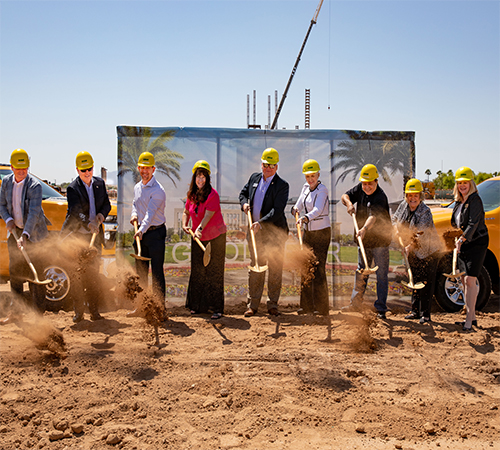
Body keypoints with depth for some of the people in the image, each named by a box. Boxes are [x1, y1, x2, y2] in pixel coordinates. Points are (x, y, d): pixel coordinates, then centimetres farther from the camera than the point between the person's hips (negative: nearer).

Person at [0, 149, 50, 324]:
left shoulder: (35, 186, -17)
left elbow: (34, 212, -26)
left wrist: (25, 235, -34)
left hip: (32, 232, -5)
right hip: (14, 231, 6)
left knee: (35, 273, -3)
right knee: (15, 271, 11)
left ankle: (38, 313, 5)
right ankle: (15, 311, 22)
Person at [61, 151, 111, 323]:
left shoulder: (100, 183, 8)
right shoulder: (73, 188, -8)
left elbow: (107, 205, 12)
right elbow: (76, 212, -20)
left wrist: (100, 217, -8)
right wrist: (89, 224, -36)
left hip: (94, 235, 4)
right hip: (75, 235, -4)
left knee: (93, 273, 5)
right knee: (77, 274, -3)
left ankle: (94, 310, 12)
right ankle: (78, 311, 5)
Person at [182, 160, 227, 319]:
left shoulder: (212, 194, -15)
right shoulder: (192, 195, 5)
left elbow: (208, 215, -26)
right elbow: (186, 212, 17)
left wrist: (199, 228, -41)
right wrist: (184, 225, -2)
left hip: (216, 238, -6)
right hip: (198, 238, 6)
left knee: (214, 272, -4)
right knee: (197, 271, 10)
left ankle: (217, 308, 4)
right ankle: (197, 305, 23)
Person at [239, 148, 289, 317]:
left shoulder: (282, 185, -10)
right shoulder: (254, 177, 8)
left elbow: (277, 210, -19)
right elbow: (243, 192, 22)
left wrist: (261, 223, -29)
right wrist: (244, 203, -1)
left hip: (275, 233, -4)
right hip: (256, 233, 4)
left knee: (275, 269, 3)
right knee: (255, 269, 8)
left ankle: (272, 305, 14)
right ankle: (252, 305, 16)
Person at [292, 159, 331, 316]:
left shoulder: (322, 190, -14)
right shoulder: (305, 187, 8)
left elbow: (318, 210, -30)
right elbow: (299, 205, 14)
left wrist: (305, 218, -48)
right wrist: (295, 209, -10)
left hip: (322, 232, -7)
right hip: (308, 232, 7)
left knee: (318, 269, -8)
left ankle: (322, 308, 0)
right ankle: (307, 306, 18)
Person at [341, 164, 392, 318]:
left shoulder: (380, 197, -23)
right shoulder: (360, 188, -1)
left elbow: (373, 216, -37)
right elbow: (345, 196, 3)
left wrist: (364, 229, -54)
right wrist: (349, 203, -20)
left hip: (380, 241, -7)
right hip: (364, 239, 7)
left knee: (381, 275, -1)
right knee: (361, 272, 14)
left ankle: (381, 309, 6)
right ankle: (355, 303, 24)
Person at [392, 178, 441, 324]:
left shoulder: (425, 211, -21)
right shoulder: (403, 205, -2)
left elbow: (421, 234, -28)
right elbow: (395, 219, 14)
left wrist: (409, 247, -38)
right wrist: (396, 230, -5)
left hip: (428, 251, -6)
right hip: (413, 252, 6)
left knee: (426, 283, -5)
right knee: (415, 281, 13)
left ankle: (425, 314, 1)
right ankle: (415, 311, 22)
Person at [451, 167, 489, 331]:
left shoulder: (475, 201, -12)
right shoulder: (459, 202, 13)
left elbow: (473, 224, -22)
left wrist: (462, 239, -31)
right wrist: (458, 240, 10)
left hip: (476, 243, -8)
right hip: (463, 245, 8)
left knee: (470, 280, -13)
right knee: (465, 281, 9)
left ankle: (469, 320, -11)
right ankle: (472, 317, 18)